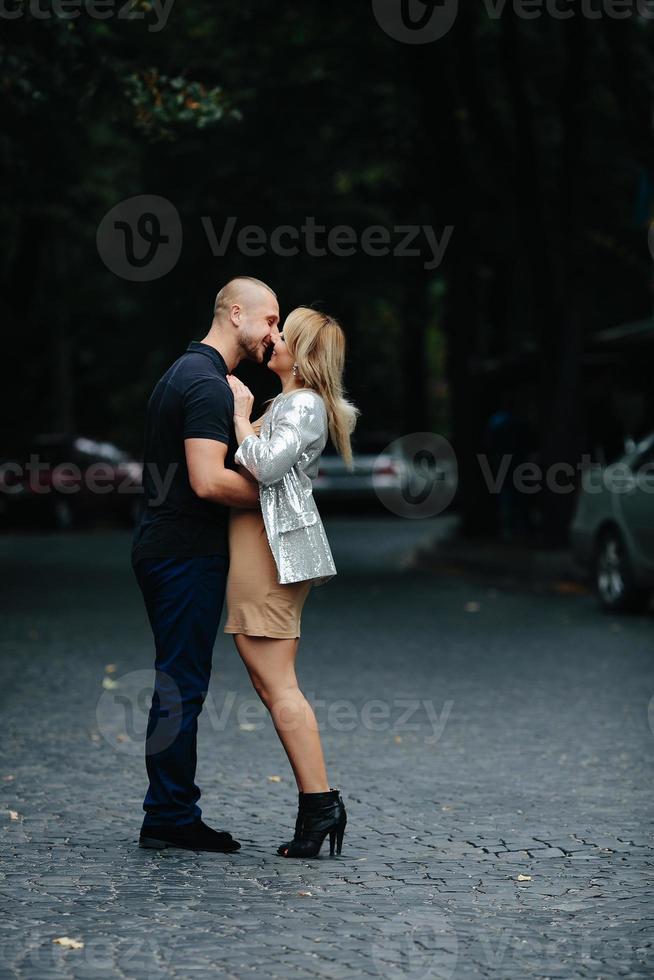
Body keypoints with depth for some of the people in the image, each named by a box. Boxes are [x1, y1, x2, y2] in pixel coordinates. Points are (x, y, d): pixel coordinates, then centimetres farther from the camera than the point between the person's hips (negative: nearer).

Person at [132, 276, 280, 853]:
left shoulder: (187, 373, 17)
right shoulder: (209, 383, -16)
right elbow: (209, 481, -25)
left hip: (164, 547, 10)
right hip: (188, 554, -10)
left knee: (180, 684, 14)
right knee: (183, 686, -4)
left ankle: (168, 815, 19)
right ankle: (172, 817, 2)